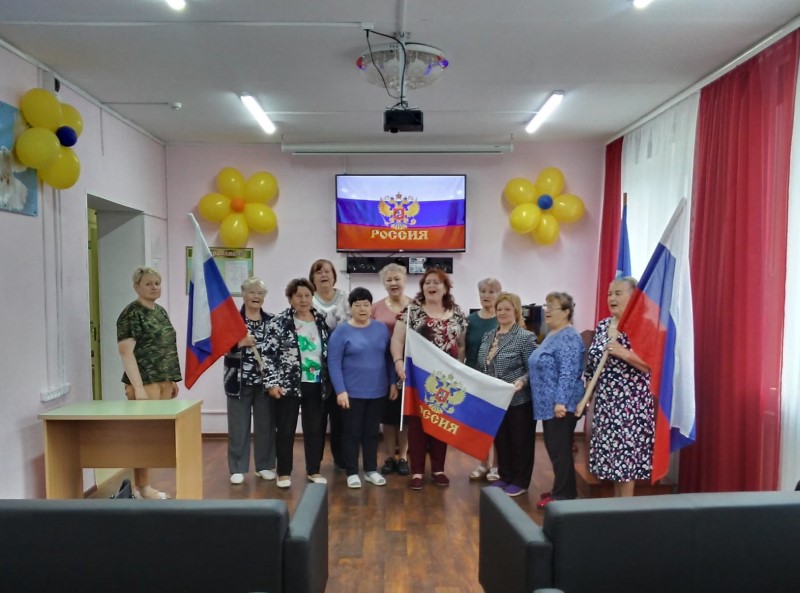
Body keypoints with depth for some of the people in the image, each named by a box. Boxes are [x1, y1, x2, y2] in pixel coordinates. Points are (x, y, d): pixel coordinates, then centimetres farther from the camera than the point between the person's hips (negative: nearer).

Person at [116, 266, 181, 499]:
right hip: (145, 383, -8)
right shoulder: (131, 314, -9)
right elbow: (126, 351, -16)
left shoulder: (160, 311, 15)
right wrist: (138, 387, -21)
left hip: (163, 381, 8)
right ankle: (142, 488, 8)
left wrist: (172, 379, 17)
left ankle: (142, 485, 19)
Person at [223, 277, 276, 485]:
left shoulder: (272, 321, 6)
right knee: (238, 426, 5)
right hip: (239, 382, -2)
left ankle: (264, 466, 21)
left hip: (265, 382, 2)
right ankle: (237, 468, 16)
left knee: (266, 425, 8)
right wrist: (240, 343, -24)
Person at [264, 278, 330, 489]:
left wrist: (329, 382, 11)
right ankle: (284, 473, 19)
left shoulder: (321, 321, 8)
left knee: (316, 429, 10)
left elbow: (328, 352, 14)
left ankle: (313, 470, 24)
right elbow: (269, 354, -9)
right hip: (288, 385, -4)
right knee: (286, 429, 5)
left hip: (316, 385, 4)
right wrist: (272, 382, -15)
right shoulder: (279, 322, -6)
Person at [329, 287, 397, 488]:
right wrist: (340, 391, -15)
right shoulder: (342, 331, -7)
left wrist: (393, 383, 6)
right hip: (352, 393, -3)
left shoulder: (381, 328, 3)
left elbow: (389, 358, 9)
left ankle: (371, 470, 26)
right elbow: (333, 363, -10)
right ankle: (352, 472, 19)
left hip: (377, 392, 3)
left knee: (372, 432, 13)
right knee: (352, 433, 6)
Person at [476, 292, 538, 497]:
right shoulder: (488, 336, 9)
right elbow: (481, 367, 14)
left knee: (520, 441, 7)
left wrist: (522, 381, -30)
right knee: (500, 440, 16)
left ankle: (520, 482, 20)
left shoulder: (526, 337, -12)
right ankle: (504, 477, 31)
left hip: (518, 401, -6)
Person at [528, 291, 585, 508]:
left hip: (560, 404, -10)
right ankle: (562, 490, 26)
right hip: (548, 403, 10)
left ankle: (563, 495, 8)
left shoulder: (569, 338, -15)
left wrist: (561, 402, -27)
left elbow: (568, 374, -23)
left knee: (560, 449, -2)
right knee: (554, 448, 15)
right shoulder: (552, 335, 15)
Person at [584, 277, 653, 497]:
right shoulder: (602, 326, 10)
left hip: (630, 404, -7)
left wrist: (622, 352, -25)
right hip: (605, 404, 7)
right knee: (611, 456, 13)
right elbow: (592, 366, 14)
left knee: (626, 457, -1)